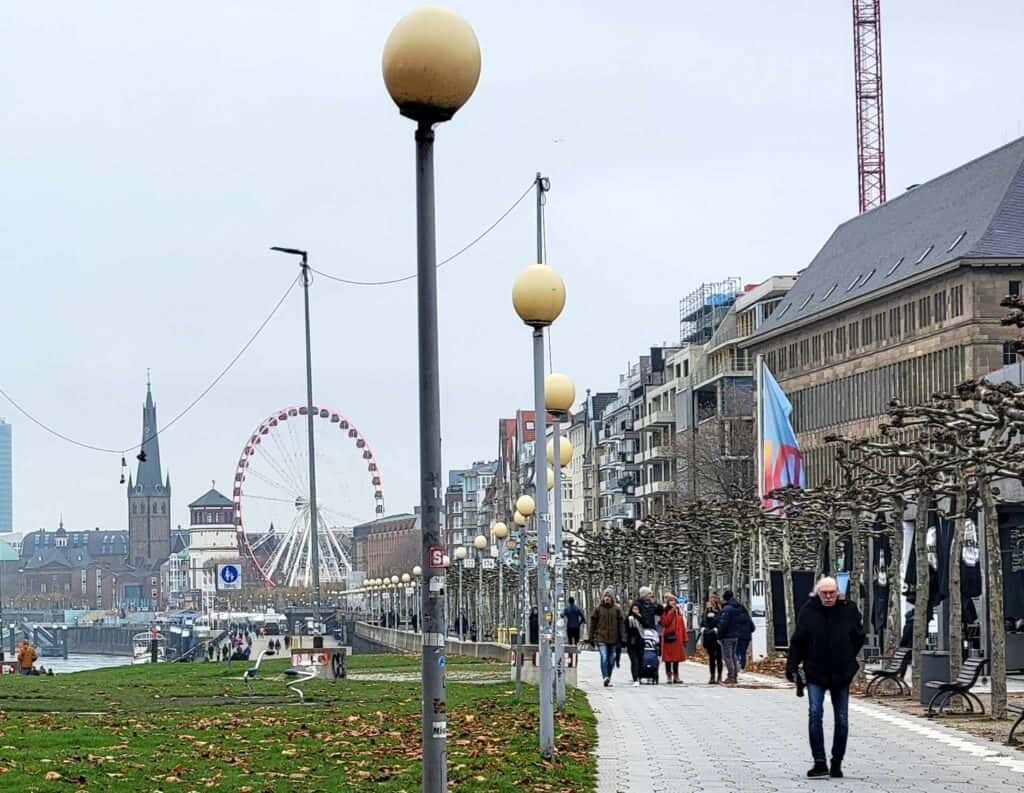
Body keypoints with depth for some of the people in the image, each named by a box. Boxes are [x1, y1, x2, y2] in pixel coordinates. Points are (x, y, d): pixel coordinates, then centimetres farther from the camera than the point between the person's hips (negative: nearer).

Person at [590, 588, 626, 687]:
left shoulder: (617, 609, 4)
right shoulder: (598, 608, 2)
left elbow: (621, 623, 4)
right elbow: (593, 623, 7)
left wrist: (623, 638, -3)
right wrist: (591, 637, 6)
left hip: (613, 638, 2)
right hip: (601, 638, -2)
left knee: (611, 660, 9)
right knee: (604, 657, -18)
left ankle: (608, 678, 22)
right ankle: (605, 677, -25)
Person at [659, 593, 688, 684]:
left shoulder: (679, 611, 14)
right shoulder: (664, 611, 2)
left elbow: (682, 625, 13)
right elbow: (665, 622, -14)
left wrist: (684, 638, 8)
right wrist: (672, 611, -13)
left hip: (677, 637, 4)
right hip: (668, 637, -4)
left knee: (677, 658, 7)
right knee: (668, 658, -2)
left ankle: (676, 677, 12)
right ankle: (669, 676, 1)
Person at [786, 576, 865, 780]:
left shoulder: (849, 611, -3)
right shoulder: (808, 611, -5)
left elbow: (859, 638, 11)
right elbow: (798, 642, 1)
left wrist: (848, 660, 7)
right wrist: (791, 667, -3)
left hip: (841, 674, 2)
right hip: (815, 673, -2)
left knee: (842, 720, 7)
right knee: (815, 713, -16)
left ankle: (837, 763, 19)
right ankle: (820, 762, -15)